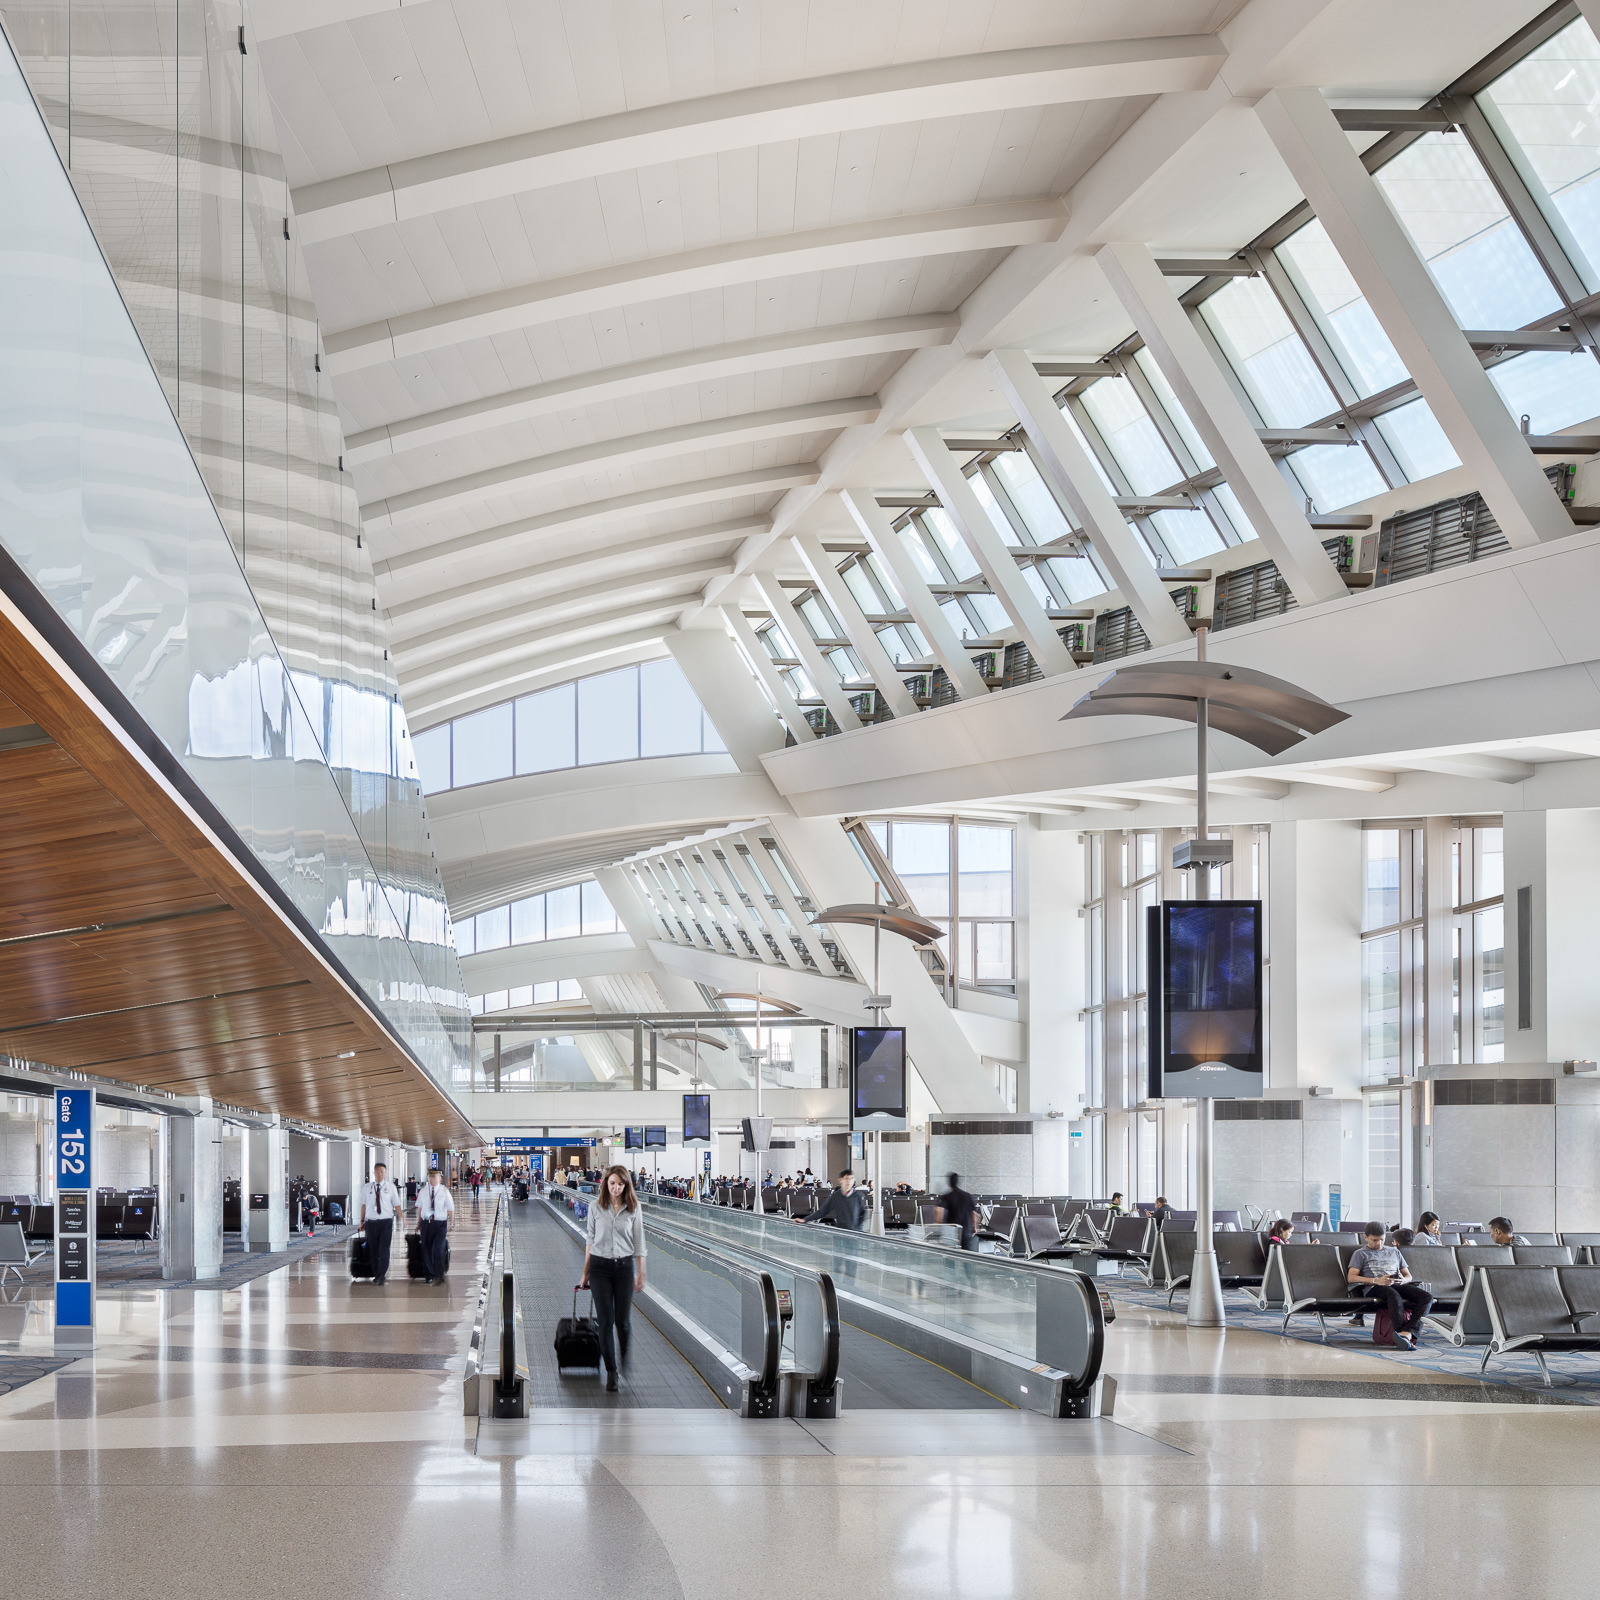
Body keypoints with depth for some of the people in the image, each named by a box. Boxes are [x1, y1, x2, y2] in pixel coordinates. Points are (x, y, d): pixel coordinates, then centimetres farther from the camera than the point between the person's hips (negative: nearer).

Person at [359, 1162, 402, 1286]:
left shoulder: (391, 1188, 3)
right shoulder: (366, 1188, 7)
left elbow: (397, 1205, 5)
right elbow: (363, 1205, 12)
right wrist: (362, 1220, 9)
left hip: (386, 1222, -2)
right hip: (371, 1222, 2)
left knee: (383, 1250, -9)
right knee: (373, 1251, 7)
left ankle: (381, 1277, -9)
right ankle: (376, 1275, 19)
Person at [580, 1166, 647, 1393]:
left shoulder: (633, 1209, 1)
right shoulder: (596, 1207, 2)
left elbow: (638, 1244, 6)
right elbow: (590, 1241, 8)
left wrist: (640, 1274, 5)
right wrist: (585, 1273, 9)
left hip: (624, 1266, 0)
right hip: (600, 1266, 0)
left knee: (623, 1321, 2)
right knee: (605, 1321, -4)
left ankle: (626, 1363, 27)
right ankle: (611, 1372, 1)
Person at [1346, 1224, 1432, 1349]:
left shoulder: (1394, 1252, 31)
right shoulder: (1360, 1254, 18)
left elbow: (1408, 1276, 29)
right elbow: (1351, 1277, 3)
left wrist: (1403, 1280, 1)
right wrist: (1376, 1281, -12)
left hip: (1398, 1285, 5)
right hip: (1374, 1288, -5)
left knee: (1427, 1297, -26)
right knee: (1394, 1296, -42)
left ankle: (1406, 1332, -45)